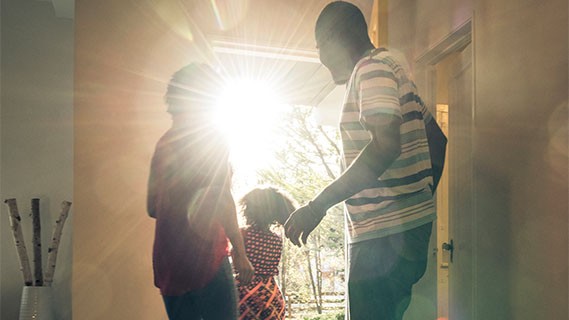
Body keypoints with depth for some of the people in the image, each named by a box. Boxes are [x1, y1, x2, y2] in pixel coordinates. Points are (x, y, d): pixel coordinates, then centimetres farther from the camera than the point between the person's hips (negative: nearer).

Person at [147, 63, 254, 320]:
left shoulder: (163, 143, 15)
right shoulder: (210, 137, -5)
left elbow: (152, 207, 19)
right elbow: (221, 197, -14)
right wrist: (240, 251, -11)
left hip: (167, 261, 7)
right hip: (204, 255, -7)